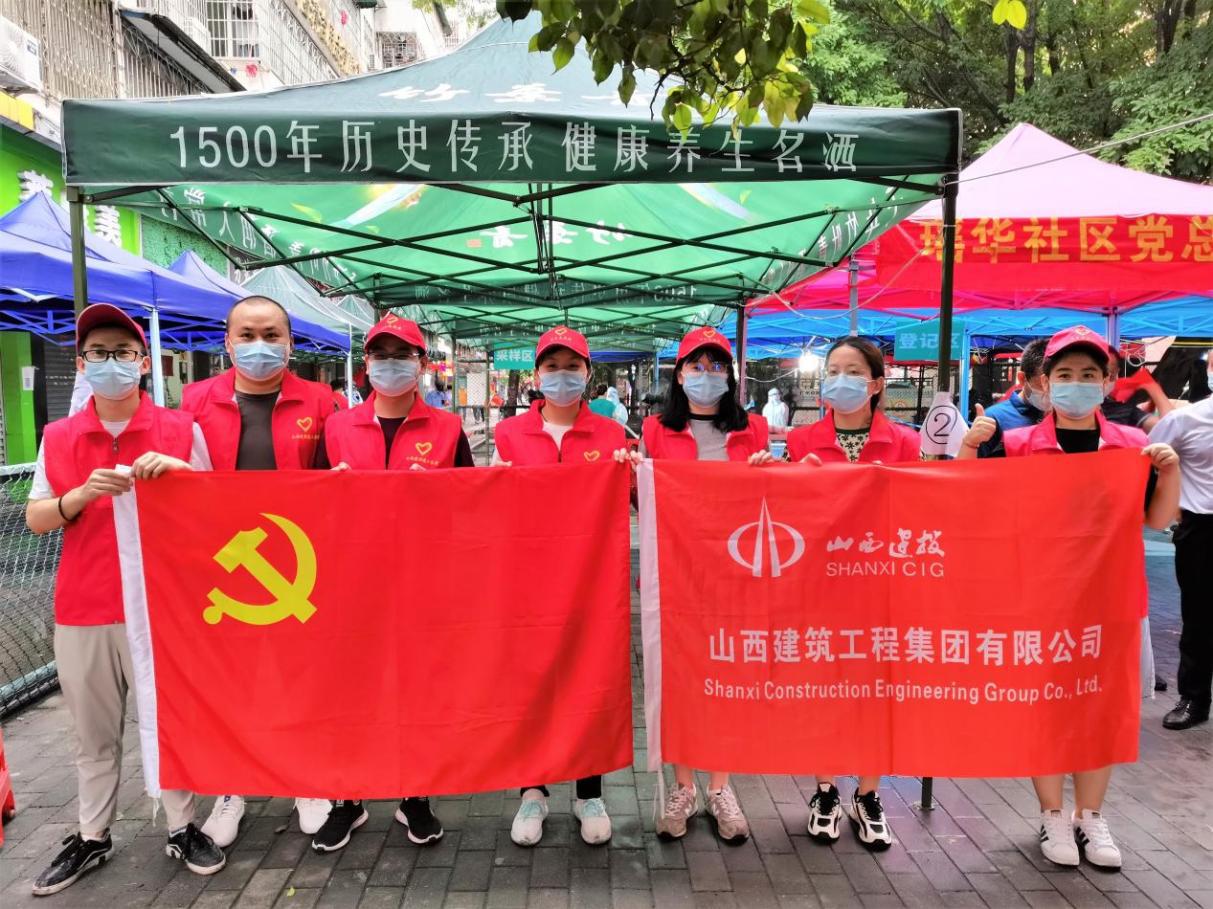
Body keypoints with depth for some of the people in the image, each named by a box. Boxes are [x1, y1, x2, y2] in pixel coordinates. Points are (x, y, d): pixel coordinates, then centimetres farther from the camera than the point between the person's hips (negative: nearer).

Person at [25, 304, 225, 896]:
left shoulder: (181, 430, -2)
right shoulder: (58, 437, 5)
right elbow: (35, 519, 3)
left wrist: (179, 474, -17)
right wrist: (82, 494, -16)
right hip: (82, 610, 2)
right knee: (93, 734, 14)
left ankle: (182, 829, 23)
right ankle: (92, 836, 31)